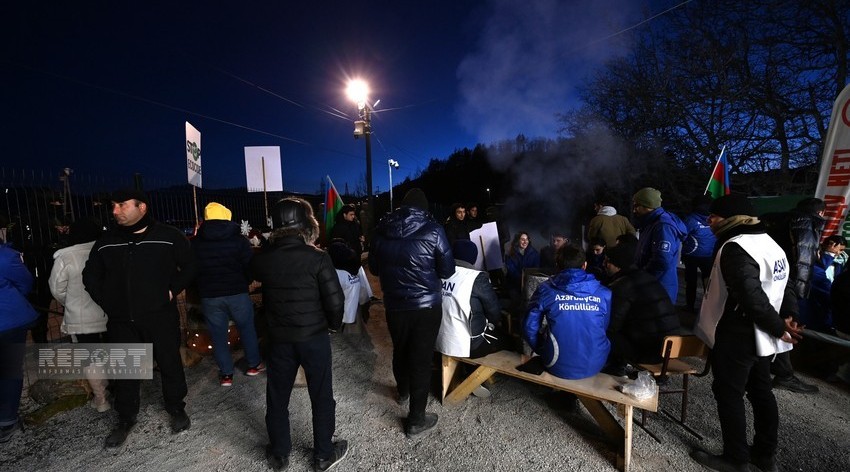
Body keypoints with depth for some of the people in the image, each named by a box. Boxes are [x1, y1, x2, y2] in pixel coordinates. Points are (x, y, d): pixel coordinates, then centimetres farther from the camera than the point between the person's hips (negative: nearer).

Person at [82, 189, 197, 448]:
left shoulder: (169, 236, -8)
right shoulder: (106, 242, 3)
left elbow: (190, 267, 0)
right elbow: (91, 276, 15)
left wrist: (172, 291, -7)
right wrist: (108, 303, 5)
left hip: (161, 316, -3)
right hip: (121, 320, 3)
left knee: (170, 364, 9)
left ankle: (177, 409, 29)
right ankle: (126, 418, 35)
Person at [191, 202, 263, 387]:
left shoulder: (195, 243, 2)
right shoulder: (239, 240, -6)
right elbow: (251, 267, -6)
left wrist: (202, 288, 18)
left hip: (209, 296, 2)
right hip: (237, 293, -1)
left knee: (218, 334, 11)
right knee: (247, 328, 14)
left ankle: (226, 374, 20)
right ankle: (254, 364, 24)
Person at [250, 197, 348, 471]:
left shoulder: (263, 259, -7)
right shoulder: (317, 258, -18)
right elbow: (335, 300, -17)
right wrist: (334, 324, 1)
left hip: (279, 338, 3)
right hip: (314, 337, -3)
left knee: (277, 397, 21)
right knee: (321, 397, 15)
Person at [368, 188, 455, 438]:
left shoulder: (381, 229, -3)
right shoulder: (433, 230, -13)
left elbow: (374, 268, 7)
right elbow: (447, 270, -8)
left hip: (394, 304, 4)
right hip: (427, 305, -4)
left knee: (400, 350, 24)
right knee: (421, 359, 8)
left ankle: (403, 392, 50)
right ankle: (416, 420, 21)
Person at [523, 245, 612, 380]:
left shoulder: (545, 290, -12)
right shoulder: (604, 293, -6)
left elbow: (529, 328, -8)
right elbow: (606, 329, 9)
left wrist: (542, 351, 12)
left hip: (559, 367, -2)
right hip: (595, 365, 3)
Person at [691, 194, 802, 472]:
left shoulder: (735, 247, -21)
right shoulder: (769, 243, 11)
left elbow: (751, 296, -26)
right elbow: (783, 284, 13)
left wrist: (778, 327, -13)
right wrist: (787, 316, 2)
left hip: (737, 337, -9)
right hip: (760, 337, 10)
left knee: (729, 394, 4)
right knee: (760, 392, 20)